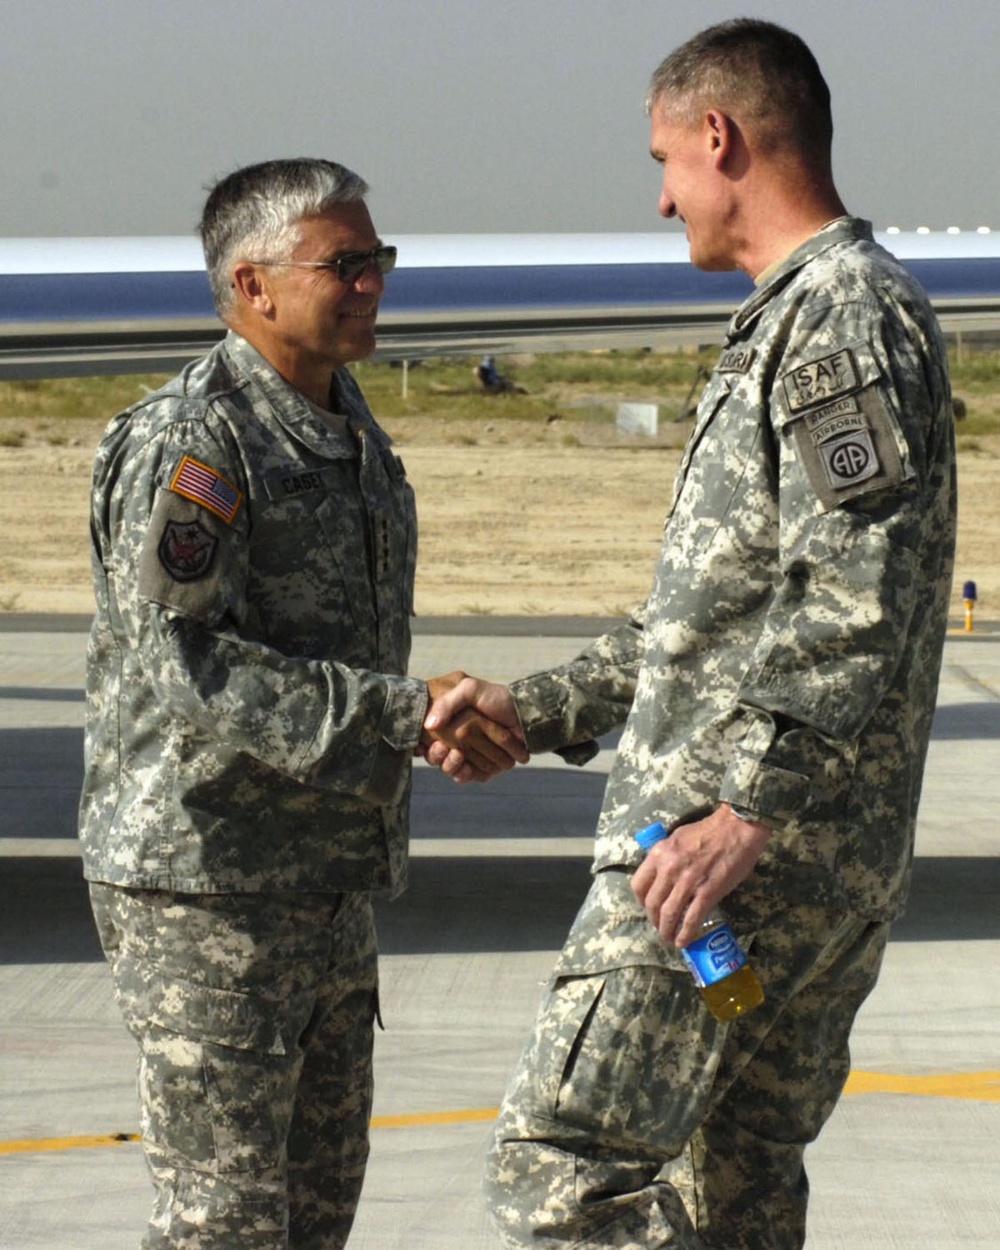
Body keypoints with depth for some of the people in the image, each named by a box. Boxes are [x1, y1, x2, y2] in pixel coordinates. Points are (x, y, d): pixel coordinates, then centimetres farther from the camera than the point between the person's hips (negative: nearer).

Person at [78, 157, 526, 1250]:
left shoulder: (350, 437, 14)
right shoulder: (187, 443, -16)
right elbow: (185, 667, -25)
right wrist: (405, 717, -28)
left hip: (326, 880, 9)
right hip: (202, 883, -9)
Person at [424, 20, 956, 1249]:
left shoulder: (841, 318, -12)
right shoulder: (806, 322, 22)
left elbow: (856, 603, -23)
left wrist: (748, 810, -27)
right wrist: (534, 711, 25)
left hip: (730, 849, -11)